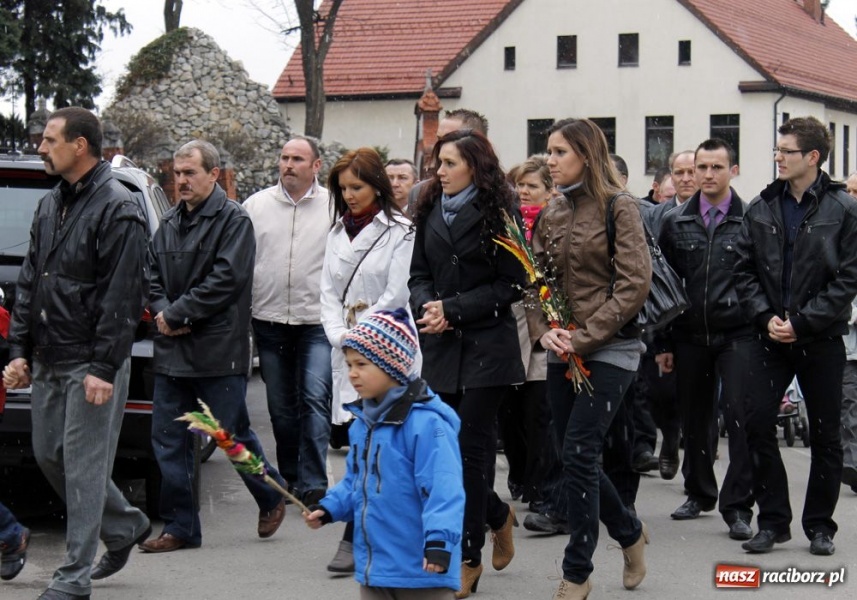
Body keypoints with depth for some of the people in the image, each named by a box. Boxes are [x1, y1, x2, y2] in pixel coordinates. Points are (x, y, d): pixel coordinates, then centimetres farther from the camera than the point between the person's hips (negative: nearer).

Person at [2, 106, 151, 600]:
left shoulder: (117, 209, -13)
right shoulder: (51, 206, 13)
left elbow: (122, 296, -17)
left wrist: (103, 368, -20)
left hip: (91, 365, -9)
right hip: (49, 363, 9)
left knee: (83, 466, -4)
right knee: (49, 455, 14)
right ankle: (126, 526, 32)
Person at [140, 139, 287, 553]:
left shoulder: (233, 220, -7)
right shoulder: (169, 223, 14)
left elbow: (226, 279, -16)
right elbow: (152, 276, 15)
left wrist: (177, 314, -14)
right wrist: (161, 311, -6)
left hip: (218, 351, -6)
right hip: (172, 350, 6)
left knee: (233, 435, 2)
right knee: (168, 441, 4)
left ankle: (272, 498, 26)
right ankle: (180, 527, 11)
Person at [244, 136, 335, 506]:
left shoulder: (333, 207, -1)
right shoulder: (256, 205, 7)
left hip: (318, 322, -3)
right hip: (269, 321, 3)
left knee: (315, 399, -13)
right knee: (280, 406, 11)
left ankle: (313, 482, -13)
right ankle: (290, 479, 23)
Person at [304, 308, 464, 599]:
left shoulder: (426, 423, -18)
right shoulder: (363, 422, 10)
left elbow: (444, 488, -24)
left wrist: (439, 540, -31)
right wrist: (328, 509, 7)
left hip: (420, 567, -9)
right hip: (373, 565, 9)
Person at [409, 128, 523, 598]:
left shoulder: (497, 213, -5)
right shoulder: (430, 212, 11)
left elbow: (511, 285, -8)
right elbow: (419, 274, 13)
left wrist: (453, 309, -13)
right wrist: (426, 306, -9)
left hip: (486, 346, -5)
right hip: (441, 346, 5)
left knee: (472, 446, -4)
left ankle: (469, 557, 5)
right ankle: (498, 515, 30)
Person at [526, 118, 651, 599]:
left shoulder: (619, 207, -7)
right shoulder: (552, 215, 12)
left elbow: (635, 283, -13)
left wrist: (585, 337, -16)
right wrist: (544, 331, -7)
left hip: (609, 349, -6)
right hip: (564, 353, 7)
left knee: (579, 453, -12)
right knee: (578, 456, 9)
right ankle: (629, 532, 33)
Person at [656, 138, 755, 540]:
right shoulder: (676, 223, 8)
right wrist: (663, 342, 7)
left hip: (737, 336, -3)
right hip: (689, 337, 4)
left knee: (740, 416, -9)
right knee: (695, 418, 12)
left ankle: (738, 506, -5)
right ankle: (699, 492, 28)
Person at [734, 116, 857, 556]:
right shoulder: (762, 208, 6)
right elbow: (744, 270, 7)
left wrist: (801, 322, -15)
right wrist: (765, 317, -8)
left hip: (821, 339, -3)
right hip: (771, 337, 3)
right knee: (757, 423, -4)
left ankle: (819, 525, 17)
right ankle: (773, 520, 7)